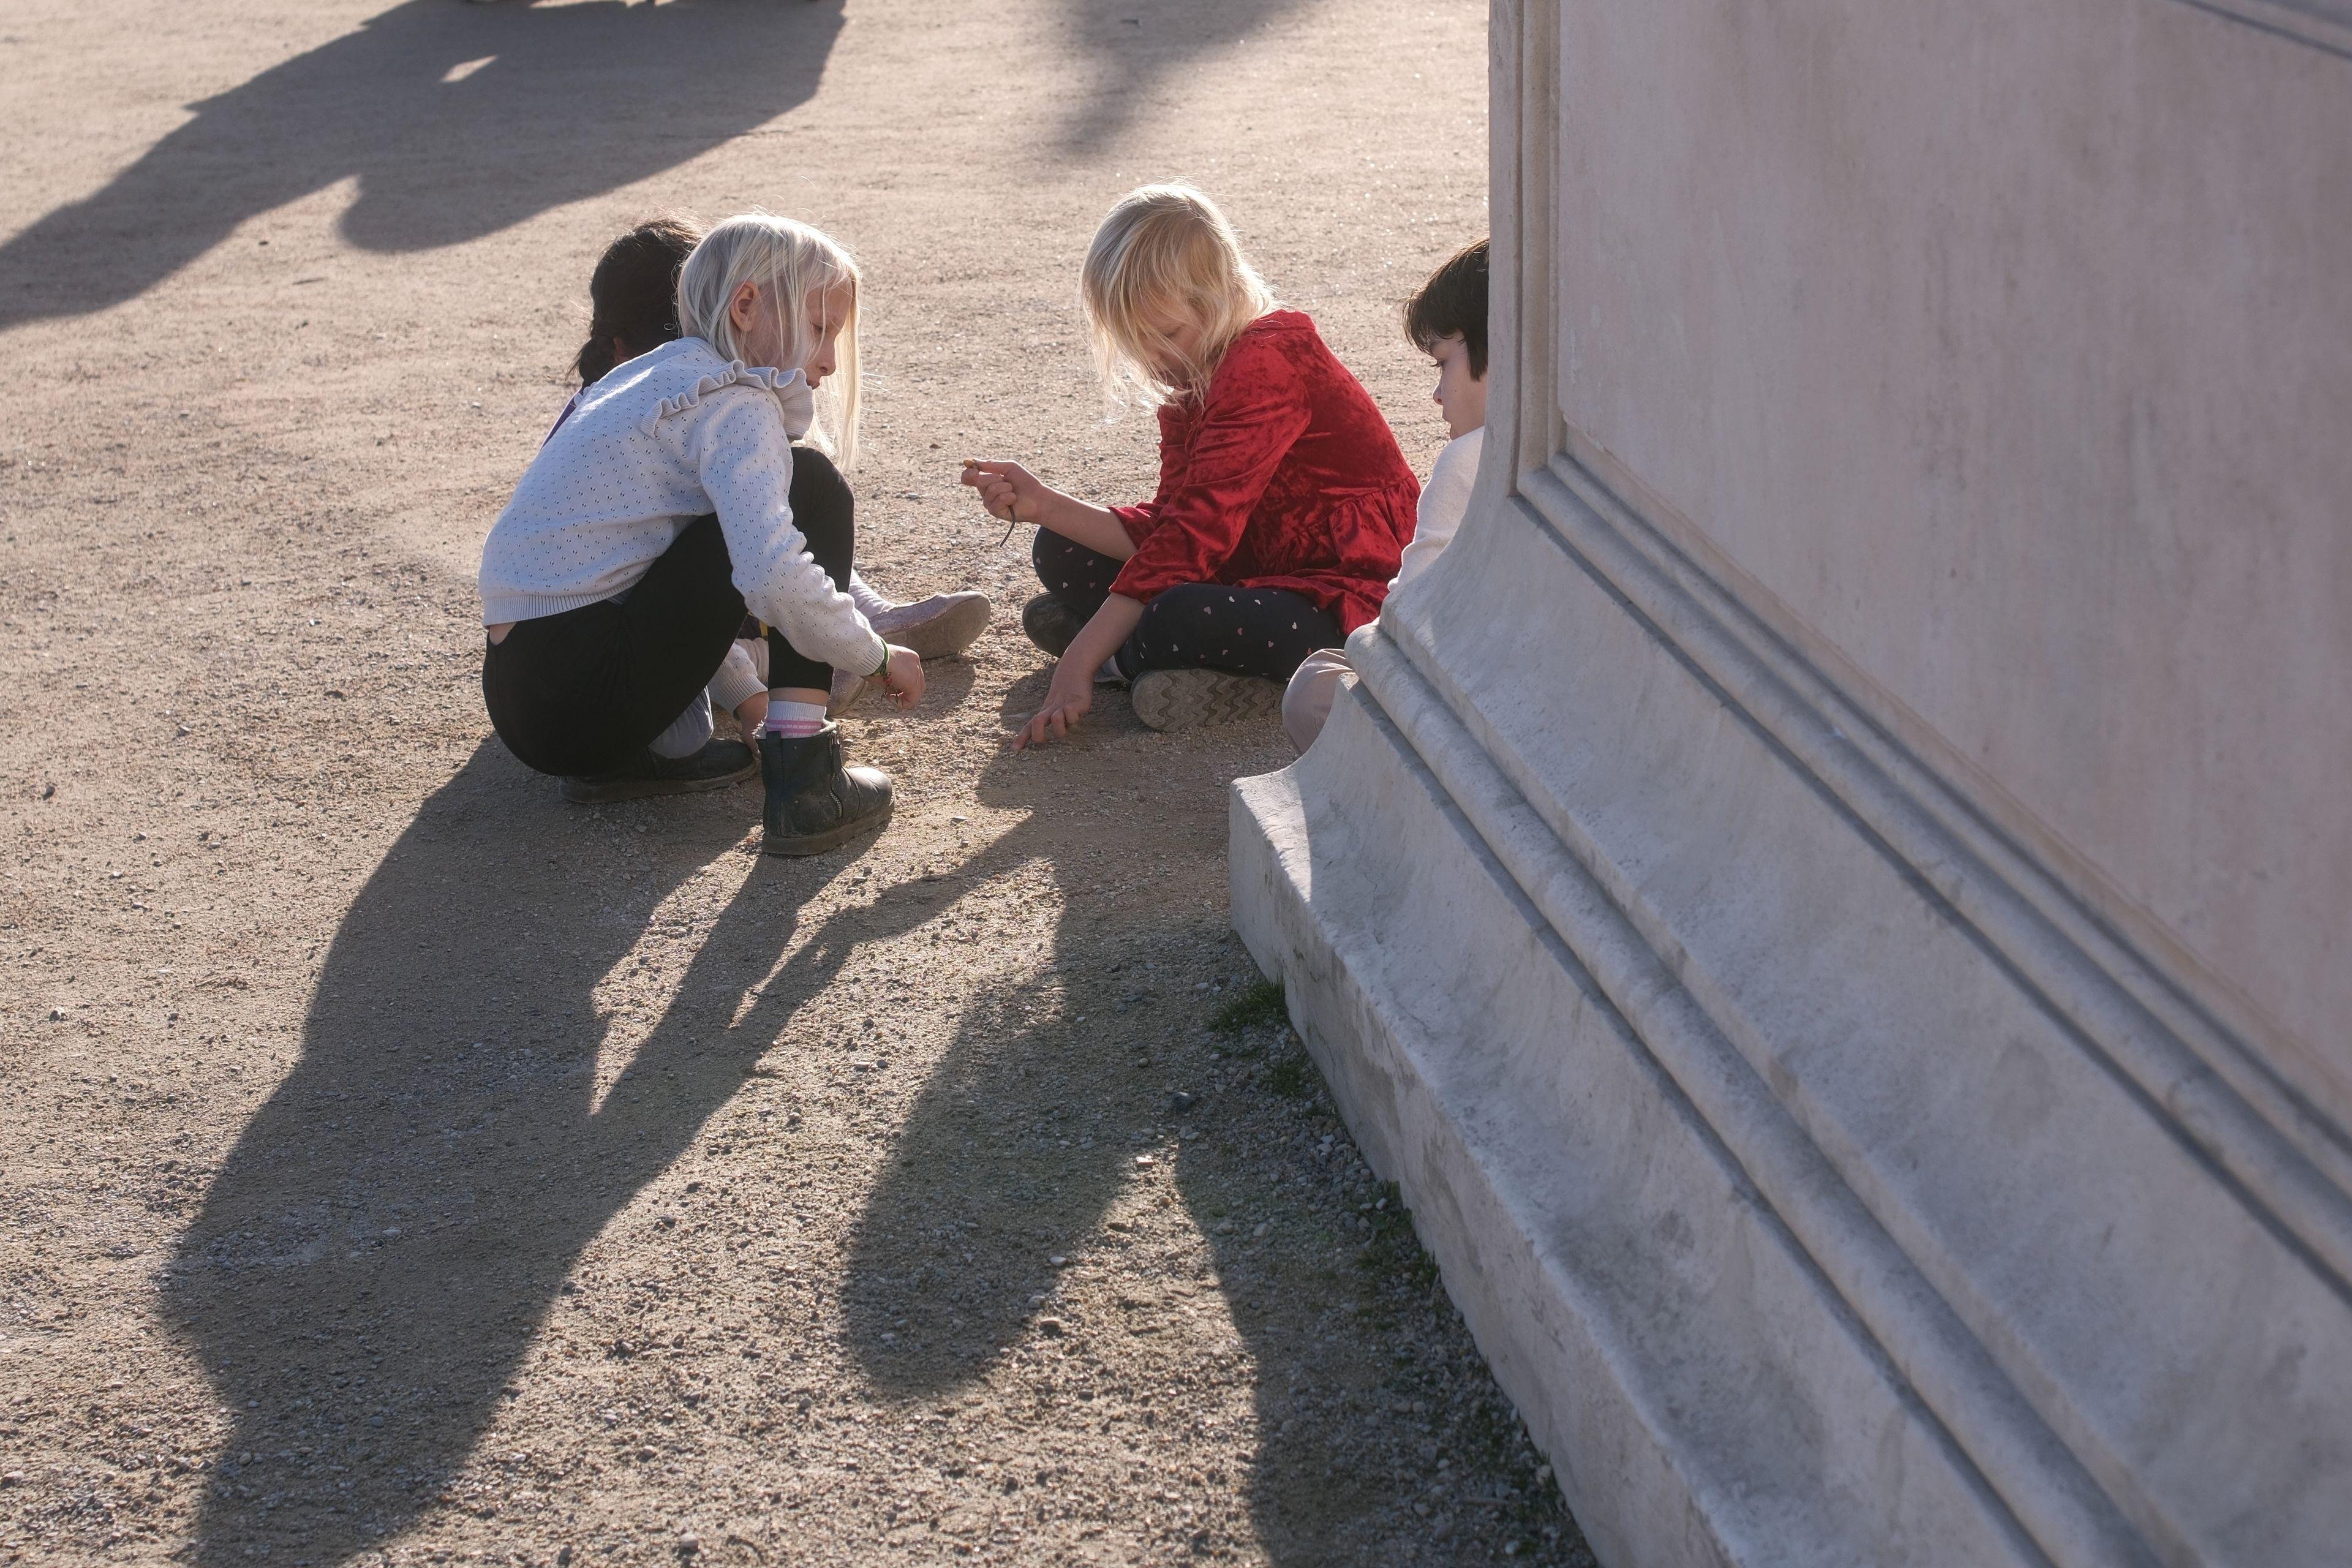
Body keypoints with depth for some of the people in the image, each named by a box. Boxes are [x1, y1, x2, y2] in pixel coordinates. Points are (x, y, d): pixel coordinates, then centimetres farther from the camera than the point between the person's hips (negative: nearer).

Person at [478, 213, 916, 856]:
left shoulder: (650, 378, 20)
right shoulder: (731, 403, -9)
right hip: (585, 700, -9)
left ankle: (634, 756, 15)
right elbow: (775, 581, -24)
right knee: (811, 486, -3)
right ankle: (802, 780, -7)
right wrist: (878, 657, -7)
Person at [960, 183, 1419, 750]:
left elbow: (1194, 535, -28)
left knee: (1182, 621, -36)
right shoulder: (1190, 378, 8)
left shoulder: (1267, 364, -22)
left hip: (1349, 605, -10)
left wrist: (1080, 662, -30)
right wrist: (1042, 505, -10)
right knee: (1062, 554, 4)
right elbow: (1167, 527, 1)